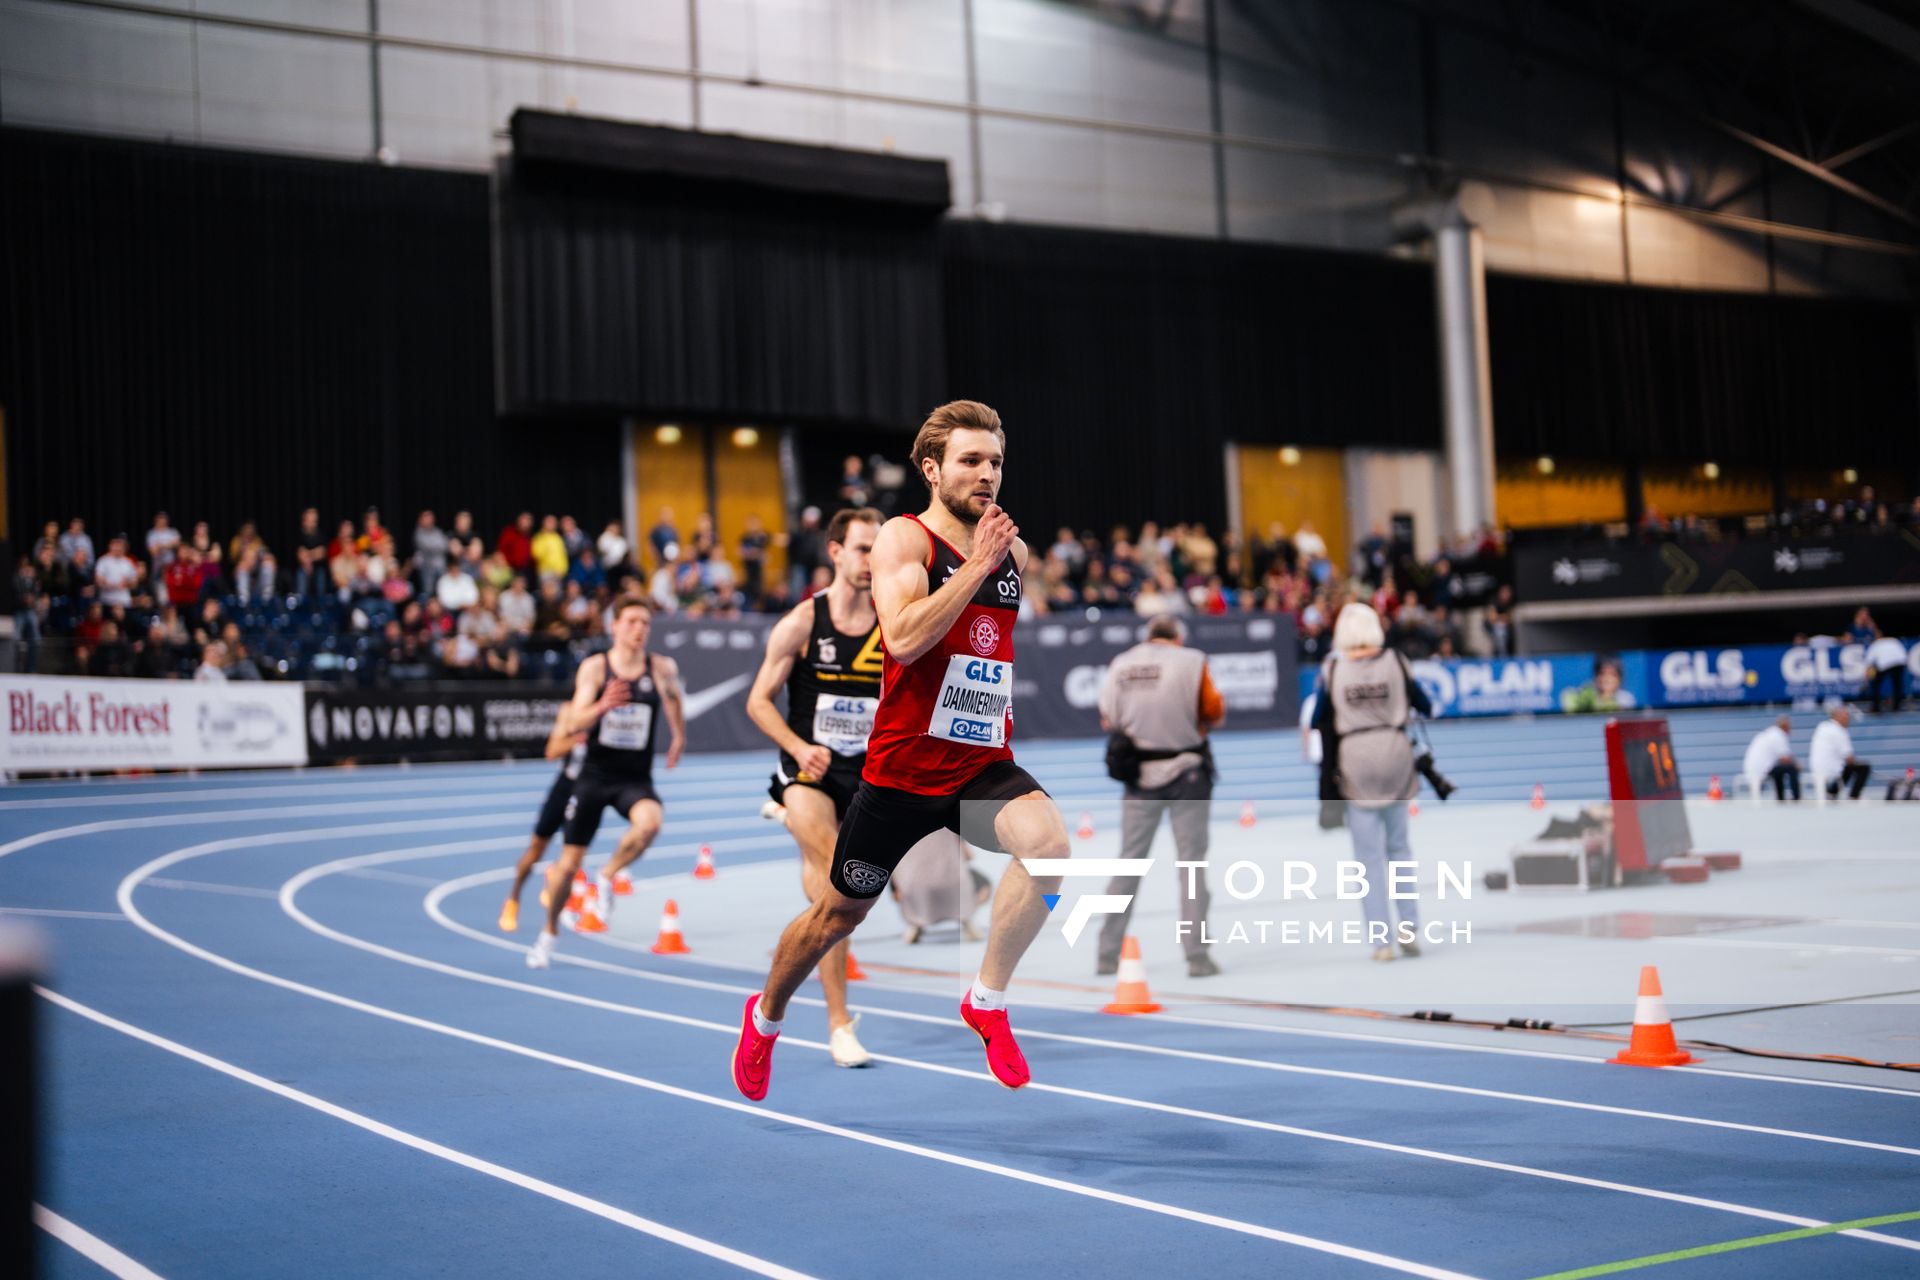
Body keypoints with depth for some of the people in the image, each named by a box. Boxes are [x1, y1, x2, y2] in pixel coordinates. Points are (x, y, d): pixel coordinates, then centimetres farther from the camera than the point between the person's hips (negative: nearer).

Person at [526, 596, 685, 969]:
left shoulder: (662, 668, -4)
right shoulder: (594, 667, -7)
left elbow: (674, 697, 20)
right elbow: (574, 723, -17)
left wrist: (678, 736, 13)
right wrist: (603, 706, -35)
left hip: (636, 778, 0)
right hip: (595, 774, 0)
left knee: (650, 822, -34)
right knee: (569, 863, 5)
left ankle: (609, 875, -6)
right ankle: (548, 933, 28)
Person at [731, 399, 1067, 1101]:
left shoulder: (1012, 549, 8)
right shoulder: (903, 538, -9)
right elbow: (904, 639, -26)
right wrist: (978, 565, -25)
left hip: (984, 767, 4)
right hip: (903, 769, -4)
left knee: (1048, 842, -28)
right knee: (840, 913, 12)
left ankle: (987, 998, -9)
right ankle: (765, 1016, 42)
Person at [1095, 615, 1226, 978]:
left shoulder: (1119, 666, 1)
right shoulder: (1191, 662, -8)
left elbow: (1108, 720, 6)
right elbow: (1214, 712, -4)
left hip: (1139, 774, 3)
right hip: (1186, 771, -3)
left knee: (1129, 860, 11)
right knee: (1191, 861, 3)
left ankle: (1108, 954, 14)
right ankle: (1196, 955, 0)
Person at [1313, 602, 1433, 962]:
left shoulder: (1332, 671, -6)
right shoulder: (1395, 662, -3)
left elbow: (1320, 723, -2)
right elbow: (1424, 705, 6)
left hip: (1354, 764, -1)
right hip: (1395, 759, 1)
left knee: (1369, 854, 4)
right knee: (1398, 845, 16)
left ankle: (1381, 939, 4)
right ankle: (1408, 927, 10)